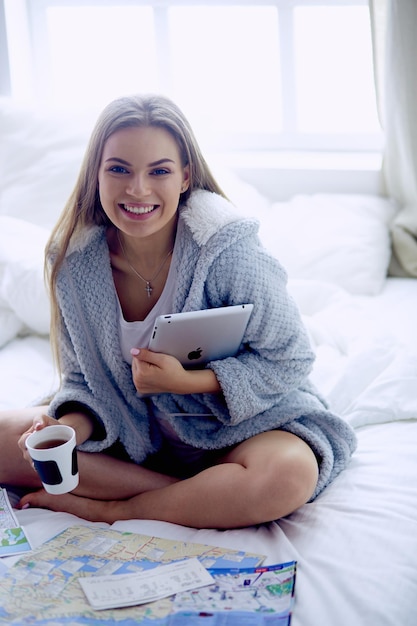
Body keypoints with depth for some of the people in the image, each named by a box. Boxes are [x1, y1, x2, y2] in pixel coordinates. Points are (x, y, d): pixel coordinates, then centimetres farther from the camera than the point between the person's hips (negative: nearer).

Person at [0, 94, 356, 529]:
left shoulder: (227, 249, -21)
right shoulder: (74, 260, -9)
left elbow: (289, 360, -15)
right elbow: (84, 379, -1)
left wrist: (185, 381, -27)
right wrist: (68, 430, -23)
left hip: (235, 426, -3)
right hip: (130, 435, 4)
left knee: (288, 474, -36)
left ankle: (105, 510, -16)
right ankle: (206, 496, -16)